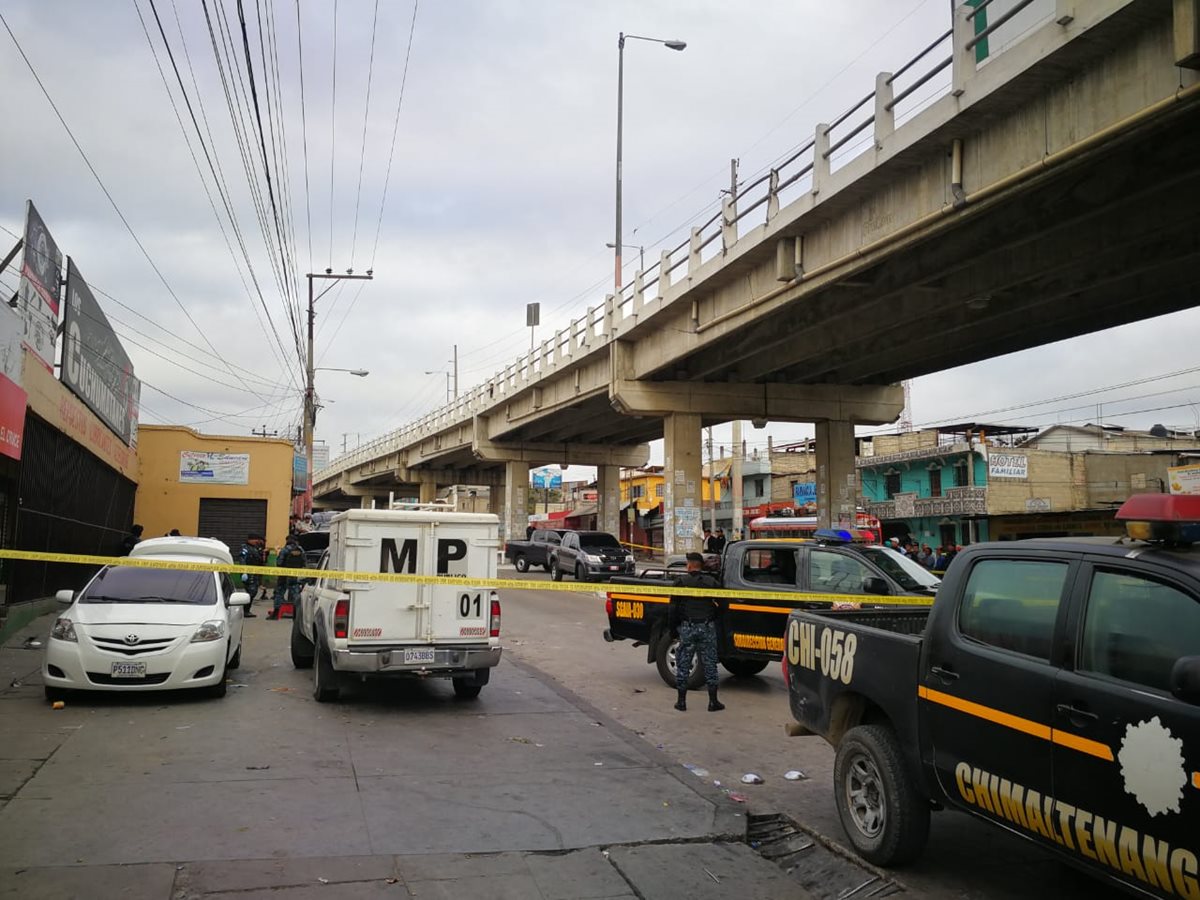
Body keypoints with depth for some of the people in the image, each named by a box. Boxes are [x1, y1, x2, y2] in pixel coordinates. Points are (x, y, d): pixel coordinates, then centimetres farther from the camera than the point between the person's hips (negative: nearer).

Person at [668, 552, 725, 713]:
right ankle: (713, 701, 10)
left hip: (687, 627, -1)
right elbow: (721, 606, 1)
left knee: (683, 665, 8)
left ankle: (681, 701, 11)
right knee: (710, 664, 8)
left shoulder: (680, 581, -1)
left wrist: (672, 627, 7)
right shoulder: (712, 582, 4)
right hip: (708, 627, 1)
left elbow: (673, 607, -2)